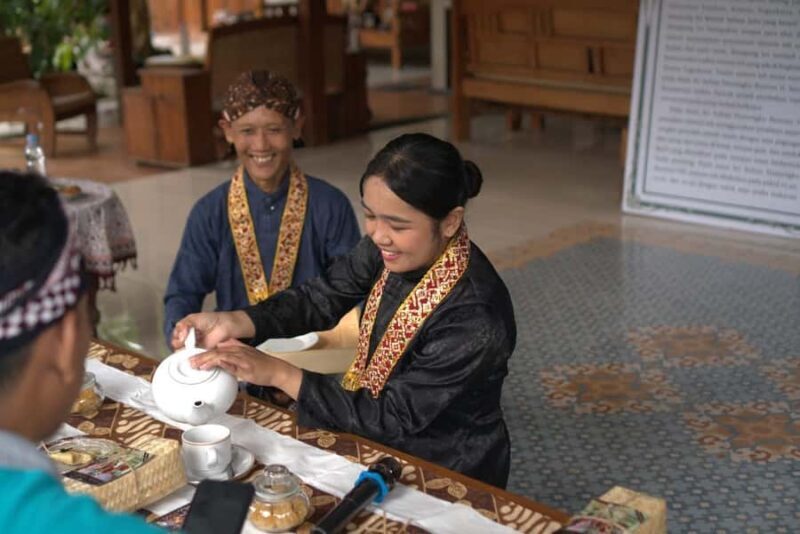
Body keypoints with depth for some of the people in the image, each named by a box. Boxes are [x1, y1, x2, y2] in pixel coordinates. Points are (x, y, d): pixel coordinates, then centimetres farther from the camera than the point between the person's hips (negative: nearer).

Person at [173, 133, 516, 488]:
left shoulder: (475, 319, -32)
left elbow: (392, 419, -26)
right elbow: (320, 299, -3)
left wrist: (277, 373, -28)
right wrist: (231, 323, -20)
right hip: (381, 435, 5)